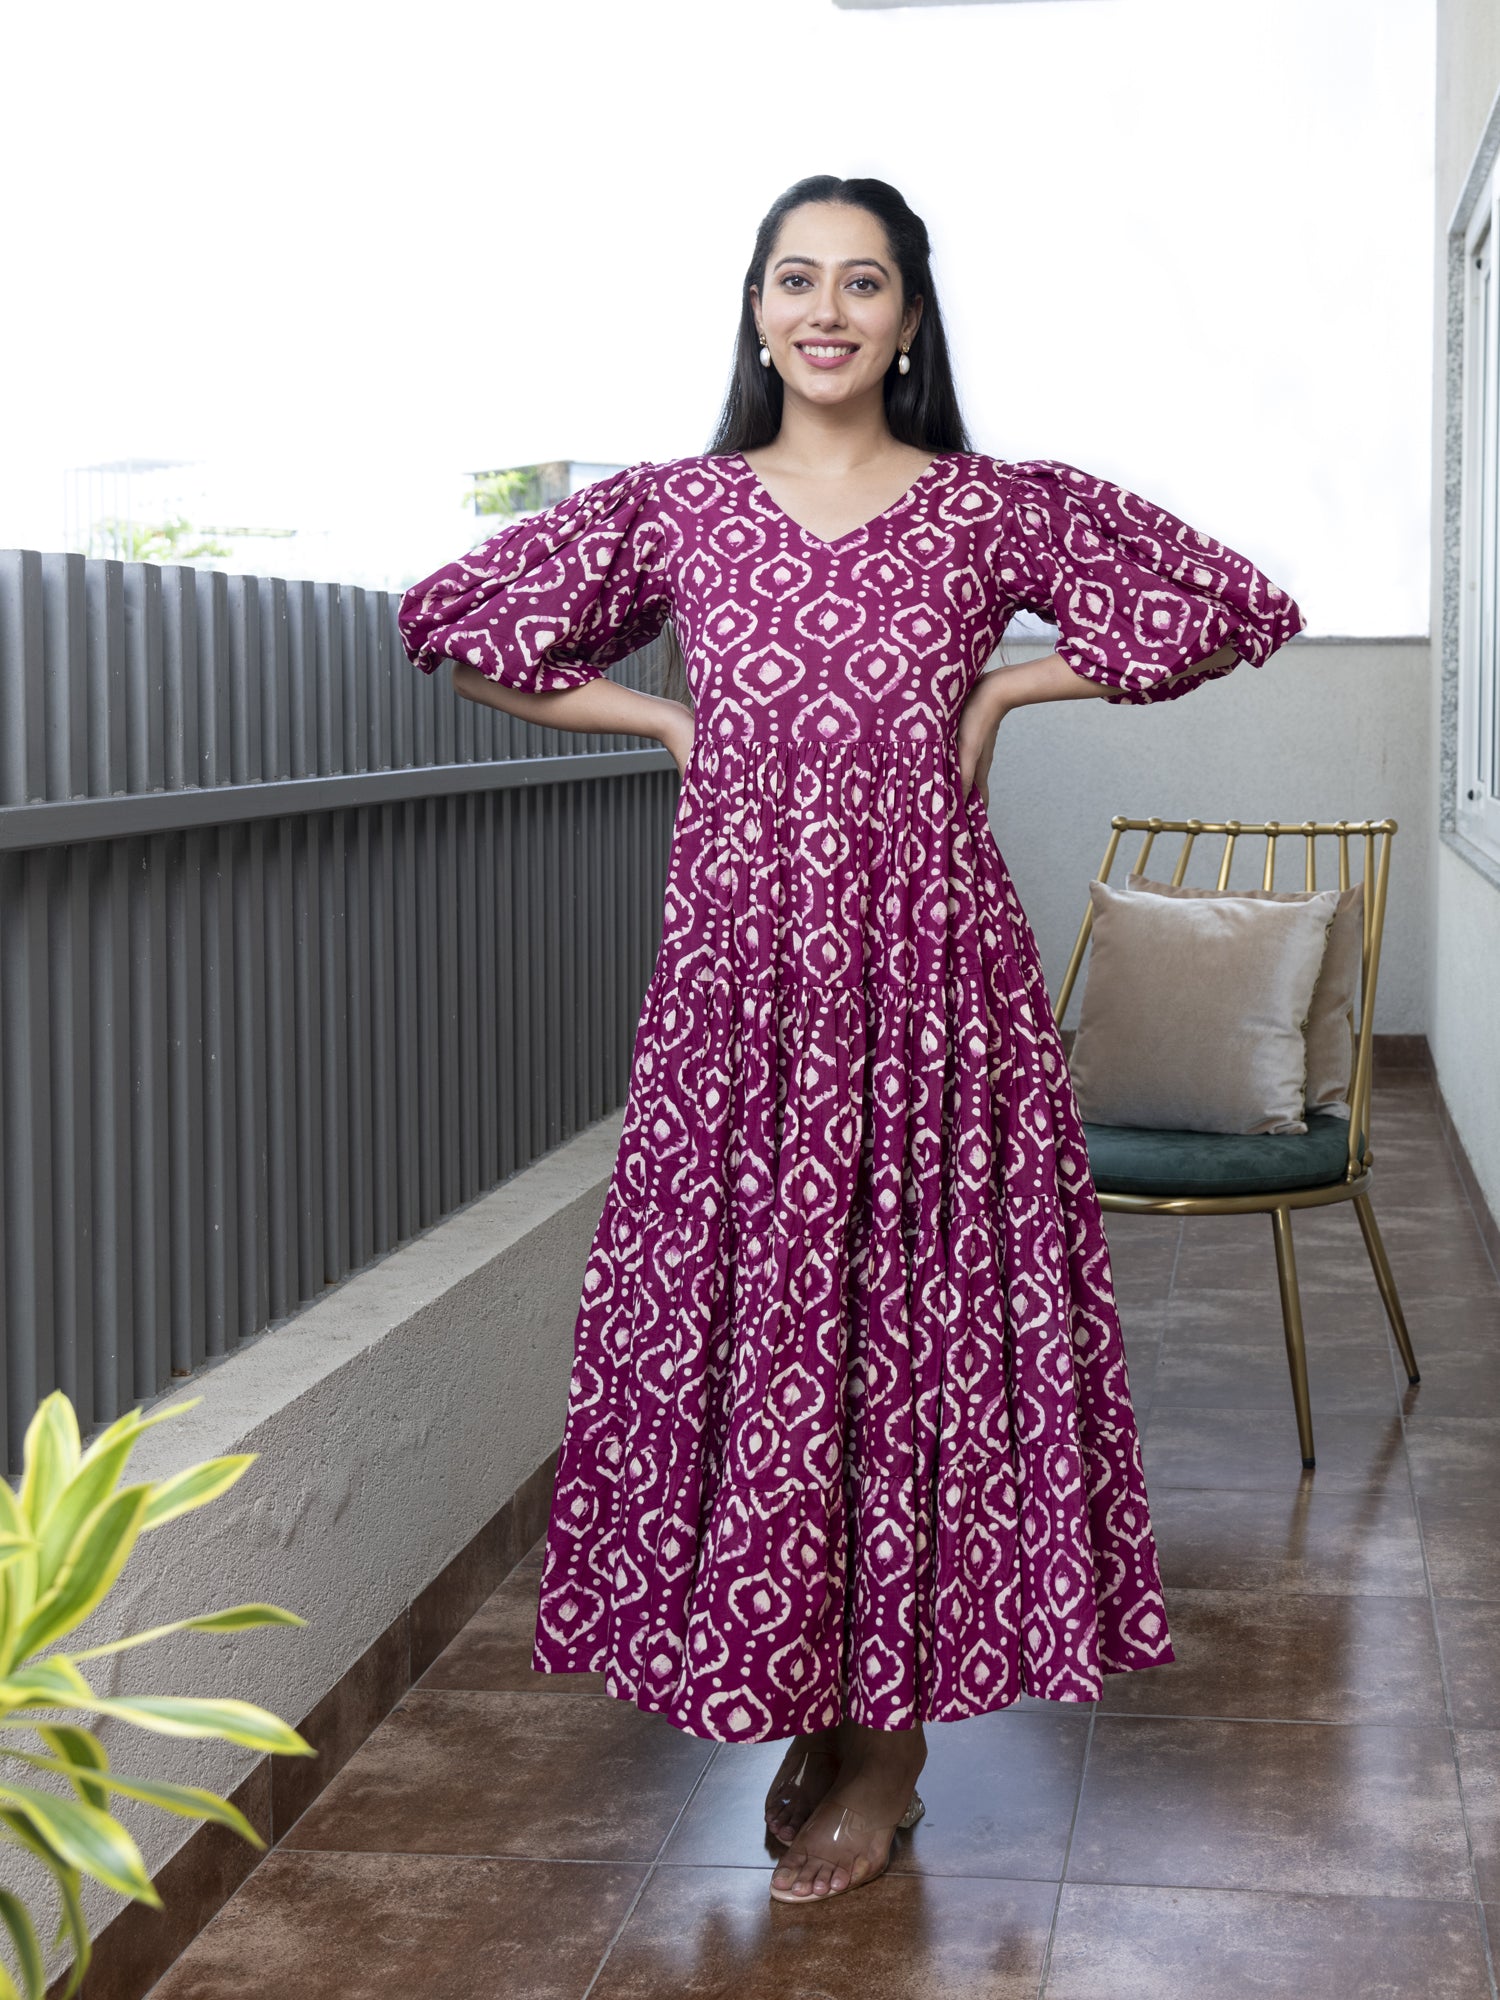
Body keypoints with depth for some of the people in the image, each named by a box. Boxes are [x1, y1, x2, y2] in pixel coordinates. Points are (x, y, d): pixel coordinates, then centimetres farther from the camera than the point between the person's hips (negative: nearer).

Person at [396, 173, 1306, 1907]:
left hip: (929, 971, -1)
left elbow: (1233, 609, 8)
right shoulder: (674, 510, 6)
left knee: (924, 1309, 1)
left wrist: (1010, 686, 3)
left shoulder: (998, 510, 3)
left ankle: (893, 1735, 16)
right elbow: (459, 619, 14)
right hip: (739, 975, 1)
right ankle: (799, 1703, 20)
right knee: (738, 1310, 2)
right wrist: (668, 718, 6)